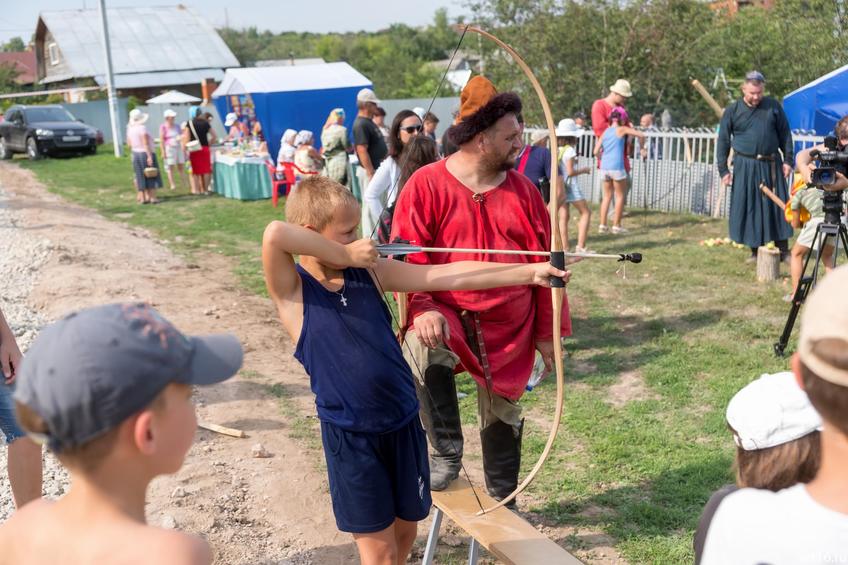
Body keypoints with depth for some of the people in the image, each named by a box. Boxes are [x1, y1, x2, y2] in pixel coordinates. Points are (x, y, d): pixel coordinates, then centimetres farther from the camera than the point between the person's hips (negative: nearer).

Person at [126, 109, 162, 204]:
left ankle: (142, 197, 9)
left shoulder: (129, 129, 4)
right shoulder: (142, 128, -17)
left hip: (135, 154, 7)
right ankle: (153, 197, 0)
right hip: (146, 153, -7)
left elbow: (129, 143, 9)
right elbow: (145, 143, -21)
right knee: (151, 176, 0)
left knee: (140, 177, 10)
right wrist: (149, 156, -21)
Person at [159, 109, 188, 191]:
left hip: (178, 147, 6)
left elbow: (181, 137, 18)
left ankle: (184, 182, 9)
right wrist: (163, 152, -14)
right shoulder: (163, 127, -5)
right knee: (170, 167, -5)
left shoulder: (177, 126, 12)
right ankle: (172, 184, -4)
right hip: (169, 148, -6)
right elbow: (161, 140, -8)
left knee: (181, 166, 4)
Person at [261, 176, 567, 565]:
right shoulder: (292, 290, -12)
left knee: (406, 525, 21)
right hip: (350, 436, -4)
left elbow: (451, 276, -3)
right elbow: (274, 235, -32)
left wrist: (528, 272, -6)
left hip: (403, 423, 5)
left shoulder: (371, 272, 0)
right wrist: (344, 255, -22)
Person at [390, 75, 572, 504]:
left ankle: (502, 502, 35)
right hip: (447, 315, -3)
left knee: (502, 413, 13)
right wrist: (421, 310, -25)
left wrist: (546, 332, 4)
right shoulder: (427, 185, -8)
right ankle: (447, 453, -11)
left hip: (509, 328, 3)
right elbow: (406, 257, -10)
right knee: (421, 355, -34)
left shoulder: (523, 192, 1)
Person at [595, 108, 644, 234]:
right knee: (620, 195, 6)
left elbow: (596, 152, 9)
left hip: (604, 167, 5)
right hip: (617, 167, -5)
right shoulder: (622, 129, 1)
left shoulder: (605, 132, 14)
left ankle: (602, 225, 9)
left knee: (607, 196, 13)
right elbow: (641, 135, 0)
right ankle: (617, 225, 6)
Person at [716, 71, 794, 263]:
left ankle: (783, 251, 13)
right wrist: (723, 170, -1)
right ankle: (755, 251, 14)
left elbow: (785, 134, 8)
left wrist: (788, 160, 4)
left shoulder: (773, 106, 3)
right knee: (748, 208, 3)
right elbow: (723, 141, 3)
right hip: (745, 166, -1)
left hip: (771, 165, 1)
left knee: (777, 206, 4)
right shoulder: (732, 111, 0)